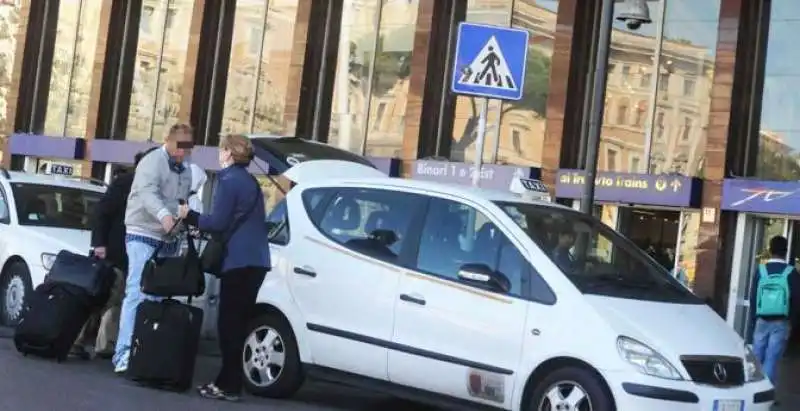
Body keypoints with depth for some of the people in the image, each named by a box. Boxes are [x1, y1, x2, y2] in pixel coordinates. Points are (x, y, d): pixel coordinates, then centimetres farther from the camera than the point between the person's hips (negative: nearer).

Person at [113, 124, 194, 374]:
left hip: (168, 241, 7)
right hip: (143, 236, -7)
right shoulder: (153, 161, -10)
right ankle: (124, 355, -15)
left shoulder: (185, 171, 16)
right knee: (137, 294, -13)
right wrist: (164, 215, -45)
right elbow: (147, 192, -28)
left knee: (157, 297, 4)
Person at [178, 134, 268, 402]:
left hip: (240, 261, -9)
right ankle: (228, 382, 14)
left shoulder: (229, 180, -8)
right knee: (236, 323, 11)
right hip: (253, 261, 9)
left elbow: (218, 222, -12)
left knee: (230, 324, -7)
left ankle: (229, 386, -7)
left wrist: (190, 216, 3)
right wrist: (197, 219, 25)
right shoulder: (250, 182, 21)